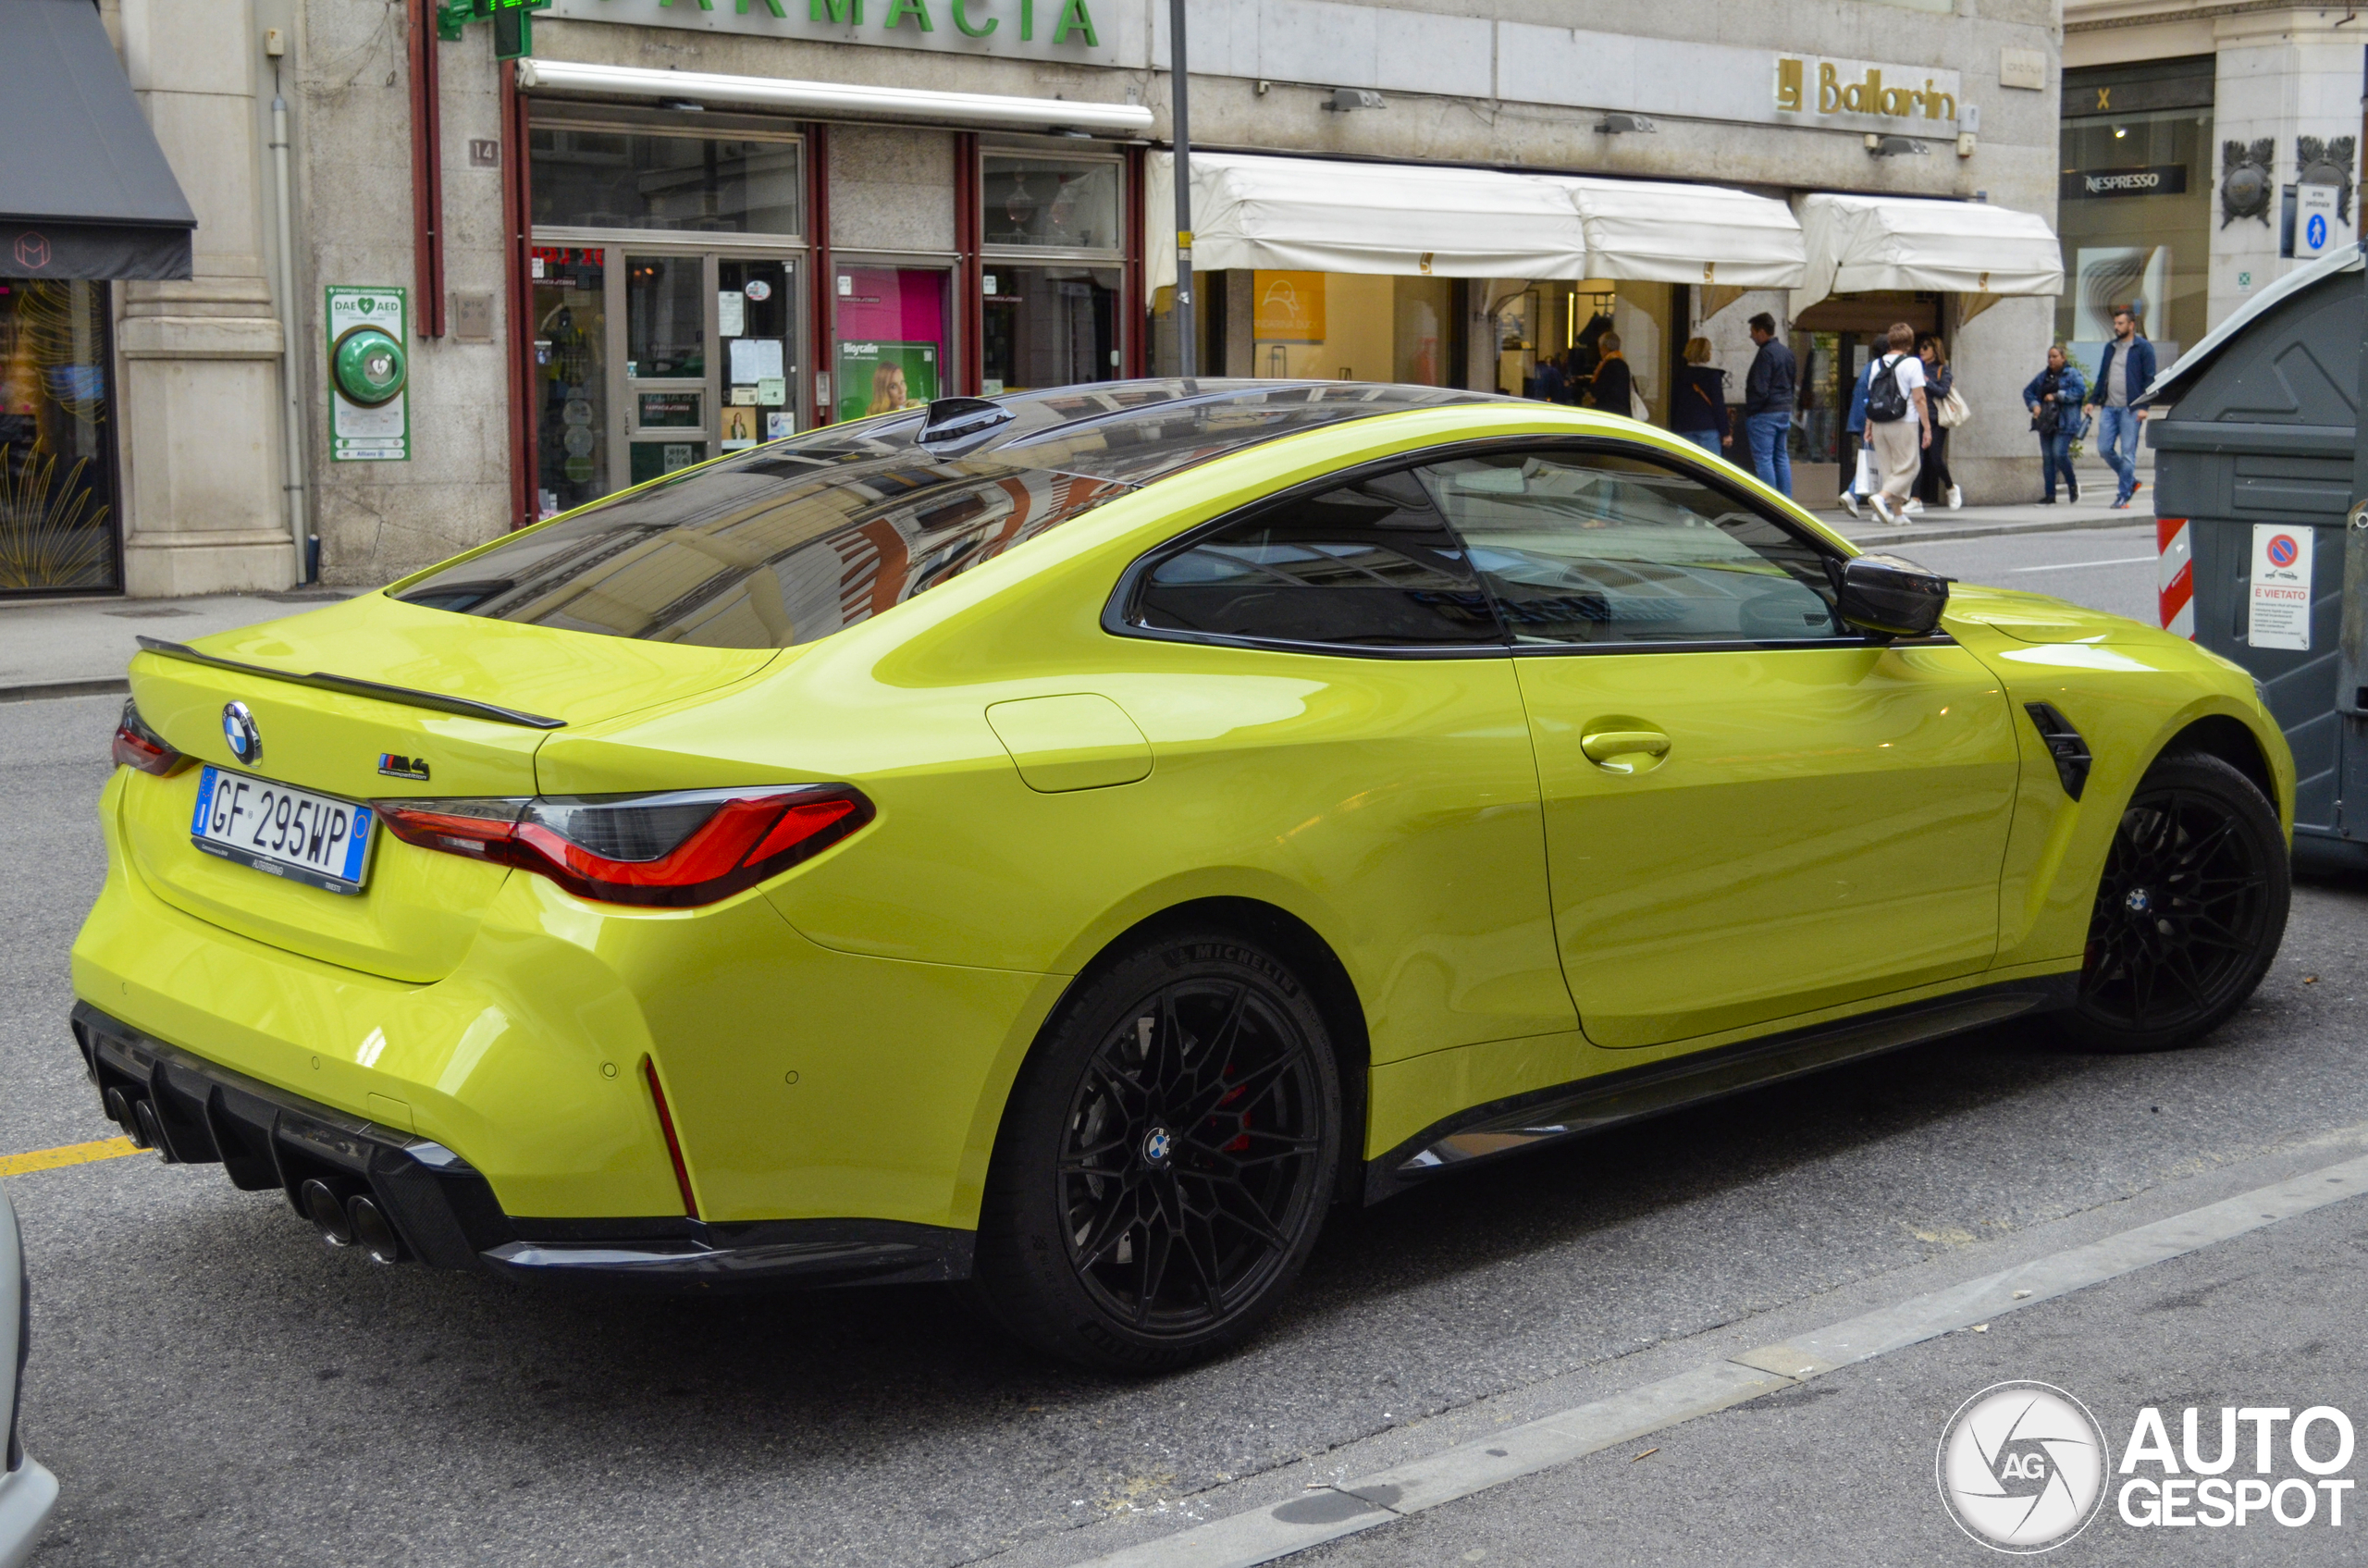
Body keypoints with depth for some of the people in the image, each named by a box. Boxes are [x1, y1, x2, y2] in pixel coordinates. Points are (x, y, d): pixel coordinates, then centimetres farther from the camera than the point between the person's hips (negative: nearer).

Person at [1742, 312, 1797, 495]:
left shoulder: (1765, 354, -16)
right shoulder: (1788, 353, 14)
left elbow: (1760, 390, -20)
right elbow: (1794, 386, 20)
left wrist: (1750, 412, -12)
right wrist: (1786, 404, 20)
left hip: (1765, 414, -9)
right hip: (1785, 412, 9)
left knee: (1763, 459, -6)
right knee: (1782, 457, 13)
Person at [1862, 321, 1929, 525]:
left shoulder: (1877, 364, 8)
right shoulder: (1912, 363, -6)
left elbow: (1871, 397, 11)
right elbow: (1919, 399, -9)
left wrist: (1868, 427, 16)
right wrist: (1927, 427, -6)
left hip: (1879, 424, 5)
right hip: (1904, 424, -5)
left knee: (1888, 468, 12)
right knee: (1908, 467, 2)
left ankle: (1897, 512, 12)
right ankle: (1882, 497, -19)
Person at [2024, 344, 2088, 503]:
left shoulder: (2072, 374, -3)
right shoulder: (2043, 376, 15)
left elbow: (2080, 390, -18)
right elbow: (2028, 391, 24)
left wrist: (2056, 396, -16)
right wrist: (2034, 405, 4)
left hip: (2064, 423, -6)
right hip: (2045, 422, 6)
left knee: (2059, 454, -16)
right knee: (2047, 457, 2)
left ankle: (2072, 484, 10)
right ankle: (2050, 496, 5)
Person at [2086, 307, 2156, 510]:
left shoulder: (2143, 348, -2)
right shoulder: (2110, 347, 17)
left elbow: (2150, 379, -6)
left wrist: (2144, 406, -14)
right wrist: (2093, 400, 14)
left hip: (2130, 409, -6)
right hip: (2109, 407, 6)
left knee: (2127, 453, -3)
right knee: (2104, 448, 1)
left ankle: (2124, 495, 2)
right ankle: (2130, 481, 20)